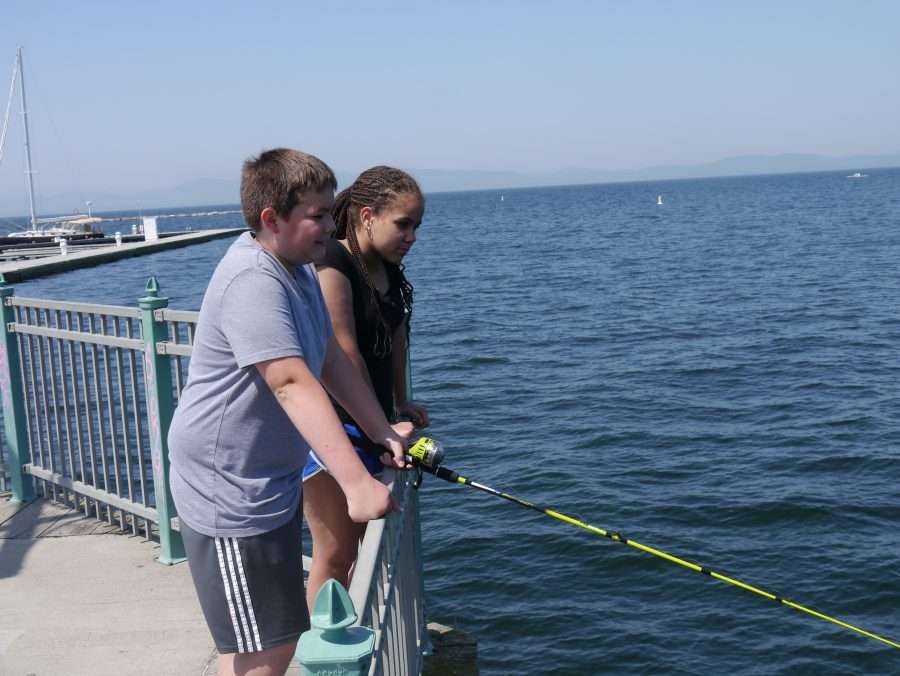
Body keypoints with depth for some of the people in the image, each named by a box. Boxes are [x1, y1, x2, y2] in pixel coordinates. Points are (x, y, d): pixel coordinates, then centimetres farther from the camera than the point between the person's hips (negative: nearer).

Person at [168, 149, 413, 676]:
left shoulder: (300, 269, 9)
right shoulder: (253, 280, -25)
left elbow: (333, 361, 12)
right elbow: (293, 385, -34)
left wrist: (382, 432, 5)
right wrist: (358, 484, -40)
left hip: (274, 481, 10)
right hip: (229, 492, -10)